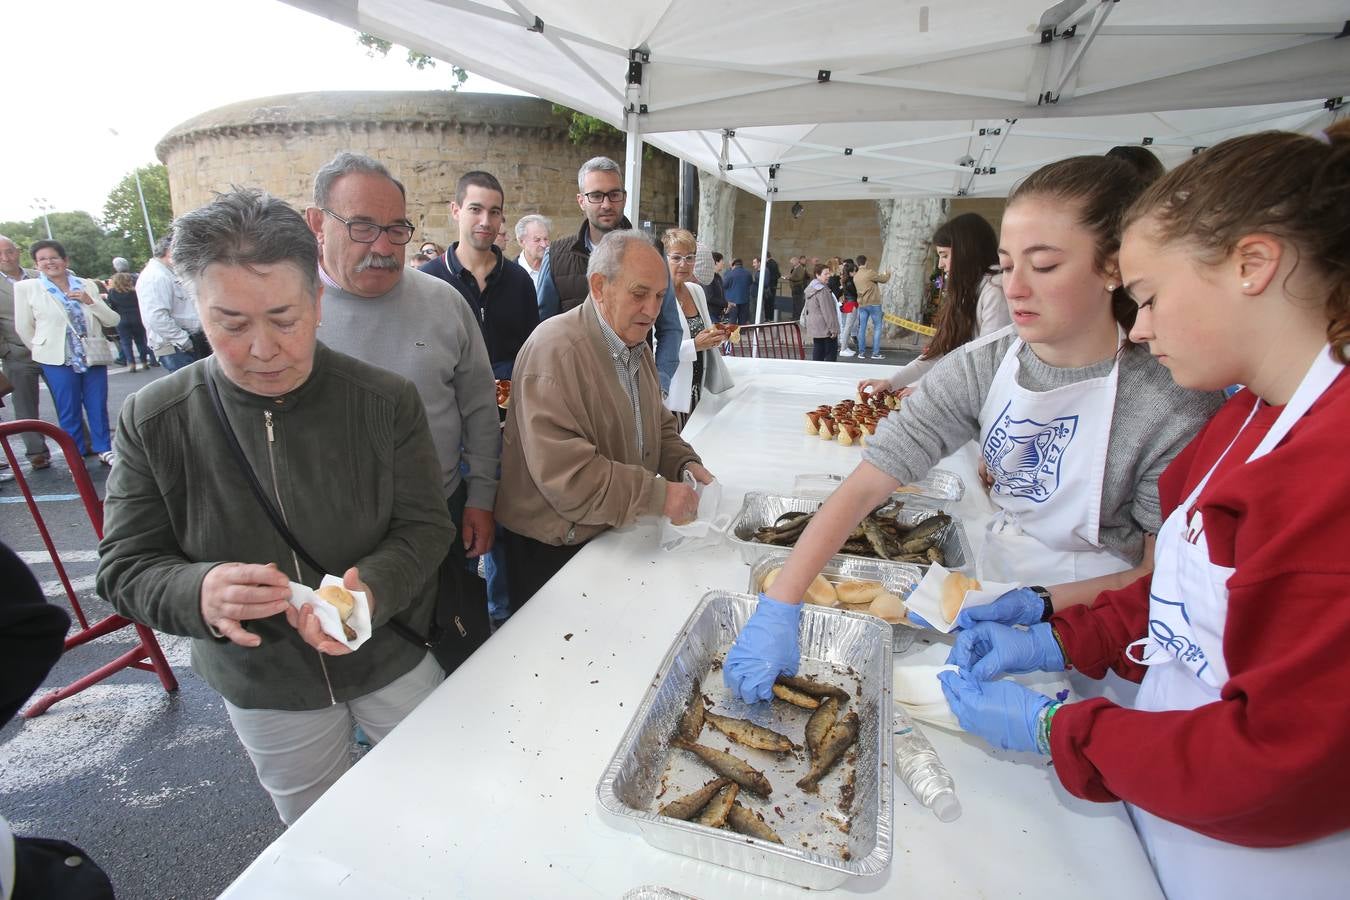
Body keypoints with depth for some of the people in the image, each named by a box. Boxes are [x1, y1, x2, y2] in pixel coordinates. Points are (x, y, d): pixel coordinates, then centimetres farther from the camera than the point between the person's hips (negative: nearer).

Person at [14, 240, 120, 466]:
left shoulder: (86, 285, 6)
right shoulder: (26, 288, 2)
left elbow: (112, 320, 2)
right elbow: (23, 327, 7)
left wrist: (90, 301, -11)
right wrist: (43, 351, 8)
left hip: (94, 356, 1)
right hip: (58, 360, -1)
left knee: (98, 408, 6)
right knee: (69, 411, 5)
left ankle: (104, 449, 20)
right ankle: (77, 454, 17)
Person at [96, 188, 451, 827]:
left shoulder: (387, 402, -18)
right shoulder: (152, 420, -13)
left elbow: (425, 526, -13)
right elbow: (125, 567, -9)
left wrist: (371, 589, -33)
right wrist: (200, 594, -32)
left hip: (393, 658, 0)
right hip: (263, 688, 1)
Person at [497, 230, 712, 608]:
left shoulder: (636, 345, 8)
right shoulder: (556, 349, -23)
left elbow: (658, 425, 17)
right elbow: (563, 472, -31)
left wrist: (684, 463, -3)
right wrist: (658, 495, -27)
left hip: (612, 533, 8)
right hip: (551, 548, -8)